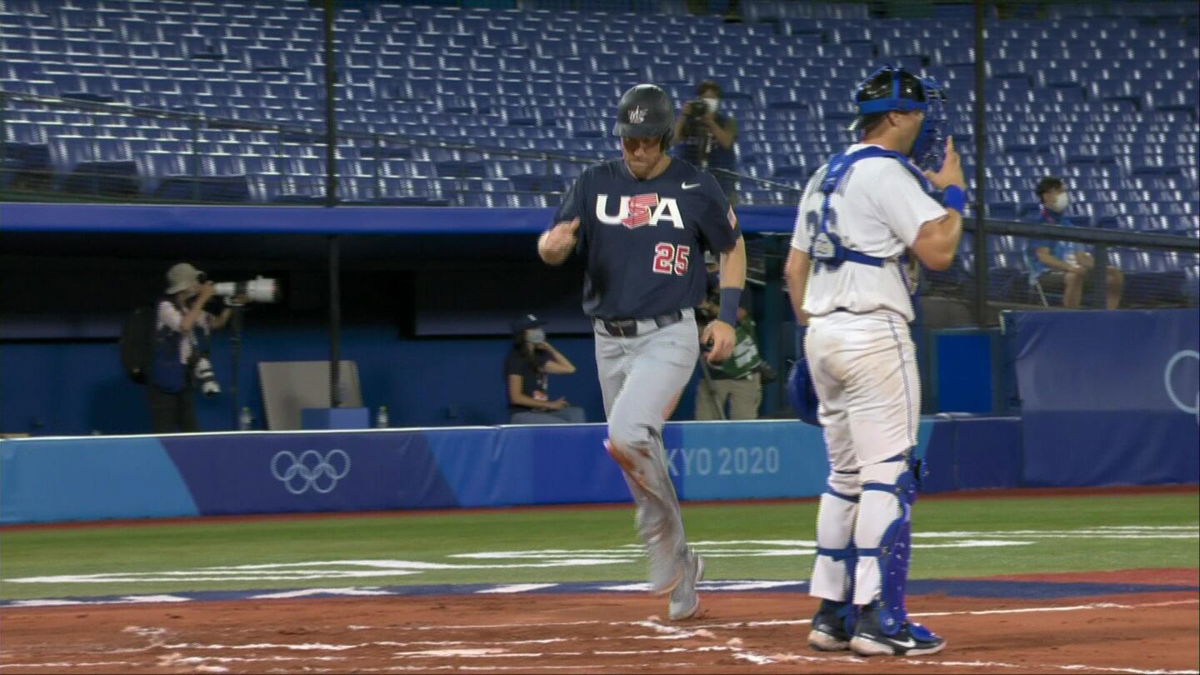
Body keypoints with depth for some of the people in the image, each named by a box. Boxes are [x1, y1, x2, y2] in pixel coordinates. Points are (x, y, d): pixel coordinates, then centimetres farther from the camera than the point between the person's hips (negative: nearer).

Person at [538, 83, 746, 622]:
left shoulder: (696, 188, -3)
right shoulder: (595, 185, 4)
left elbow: (732, 247, 10)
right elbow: (553, 250, -4)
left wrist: (728, 317, -1)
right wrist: (554, 244, -30)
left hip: (669, 337, -4)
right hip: (610, 341, 4)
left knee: (627, 437, -25)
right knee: (642, 458, 11)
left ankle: (663, 541, -4)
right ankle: (679, 570, 25)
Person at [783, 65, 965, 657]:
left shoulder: (825, 176, 17)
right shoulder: (889, 172, -10)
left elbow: (794, 266, 18)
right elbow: (938, 252, -16)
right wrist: (953, 192, -2)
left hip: (822, 335, 9)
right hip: (873, 333, -9)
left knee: (846, 475, 14)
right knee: (890, 474, -8)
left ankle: (832, 614, 14)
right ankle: (878, 618, -13)